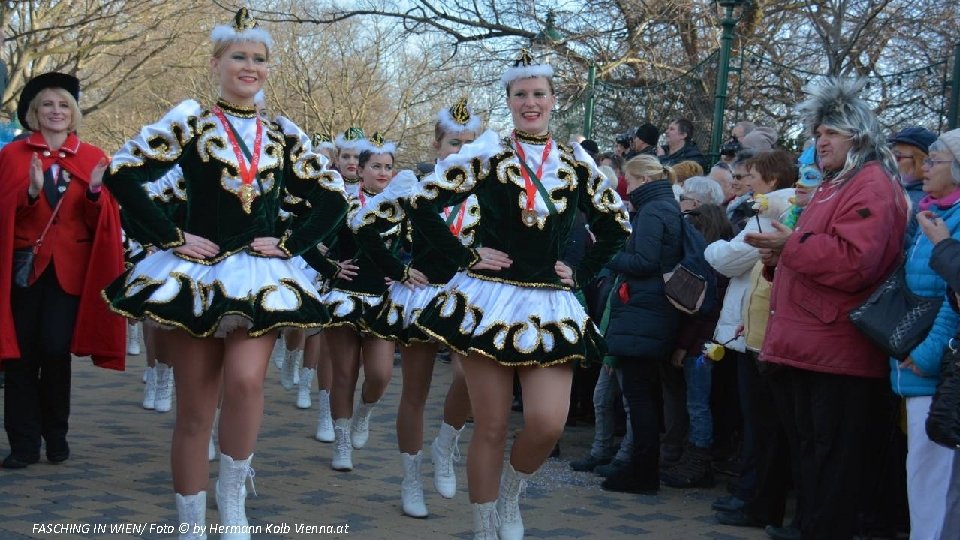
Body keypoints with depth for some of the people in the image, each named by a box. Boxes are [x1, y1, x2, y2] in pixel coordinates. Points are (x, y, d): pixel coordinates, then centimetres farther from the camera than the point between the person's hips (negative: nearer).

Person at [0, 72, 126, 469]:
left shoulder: (93, 159, 8)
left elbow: (100, 222, 2)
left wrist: (96, 192, -17)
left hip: (69, 269, 0)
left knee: (56, 350, -8)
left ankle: (56, 436, 10)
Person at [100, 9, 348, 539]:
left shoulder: (284, 136, 9)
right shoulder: (189, 123, 1)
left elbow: (333, 200, 15)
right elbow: (121, 174, -6)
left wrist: (291, 243, 2)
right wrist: (169, 236, -10)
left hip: (261, 277, 2)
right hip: (194, 274, -1)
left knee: (246, 379, -24)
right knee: (194, 410, 2)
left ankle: (232, 492, -2)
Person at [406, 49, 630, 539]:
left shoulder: (577, 164, 8)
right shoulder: (485, 154, 0)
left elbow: (616, 227, 18)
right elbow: (422, 205, -2)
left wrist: (581, 273, 8)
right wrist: (465, 256, -5)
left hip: (550, 305, 2)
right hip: (489, 300, -2)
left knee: (547, 425, -10)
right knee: (490, 429, -1)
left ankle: (508, 497, 20)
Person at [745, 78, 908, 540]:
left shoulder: (872, 186, -12)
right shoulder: (833, 185, 21)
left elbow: (854, 262, -24)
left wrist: (792, 245, -18)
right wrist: (781, 254, 10)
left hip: (838, 351, -10)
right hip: (812, 345, 10)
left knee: (832, 454, -5)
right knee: (812, 446, 15)